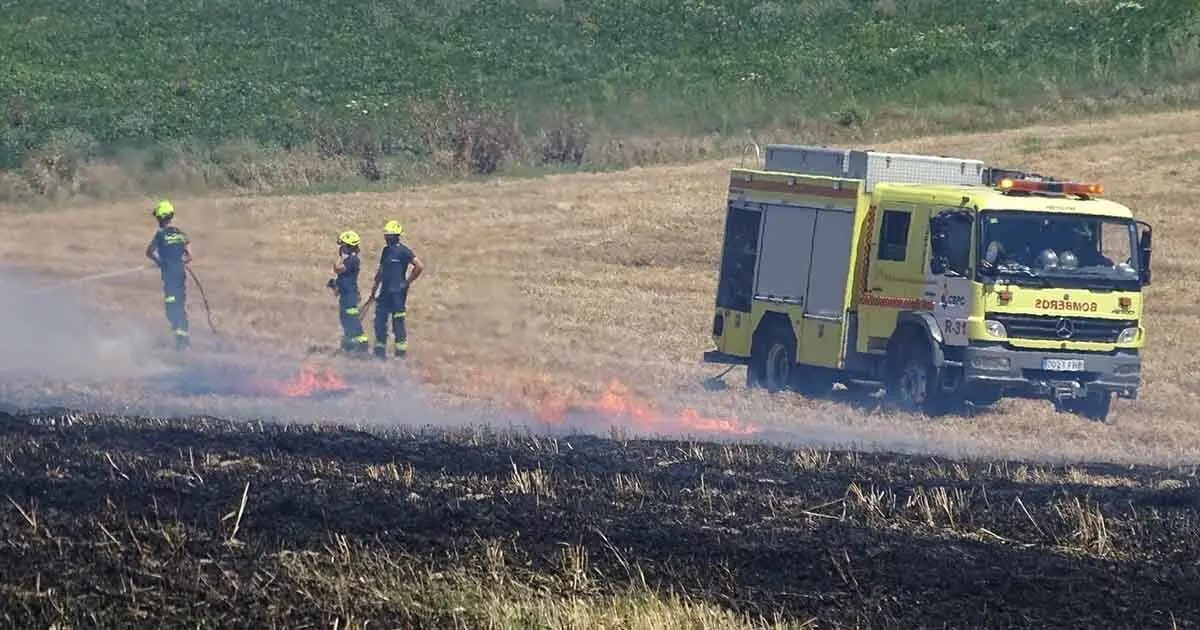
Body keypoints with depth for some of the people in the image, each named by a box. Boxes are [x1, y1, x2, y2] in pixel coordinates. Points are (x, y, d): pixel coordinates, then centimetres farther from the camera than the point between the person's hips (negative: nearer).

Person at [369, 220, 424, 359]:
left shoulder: (403, 251, -9)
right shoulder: (386, 250, 14)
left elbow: (419, 266, -14)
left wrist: (408, 282, -10)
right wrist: (375, 287, 21)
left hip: (397, 293, -8)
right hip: (385, 292, 8)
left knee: (398, 322, -5)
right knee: (379, 321, 8)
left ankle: (401, 352, 0)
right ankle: (379, 352, 15)